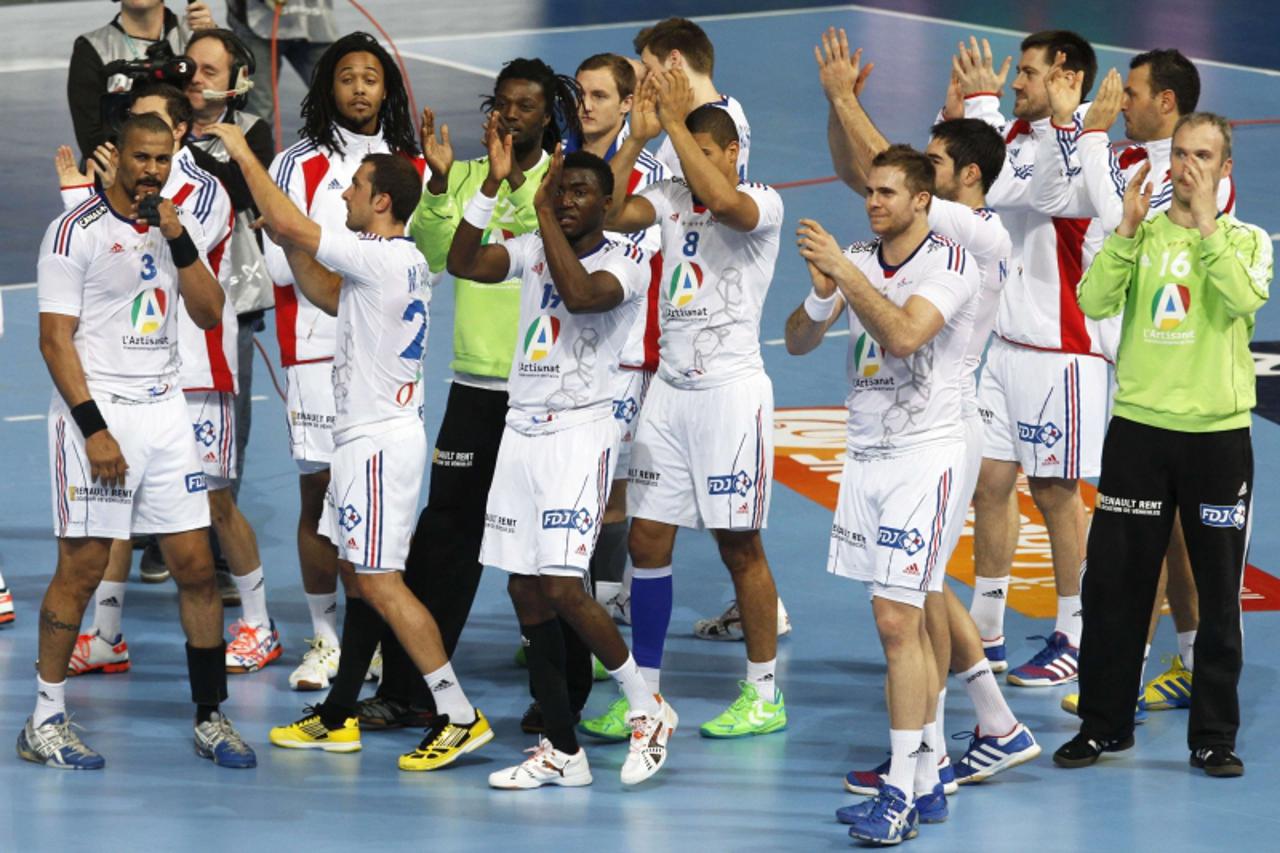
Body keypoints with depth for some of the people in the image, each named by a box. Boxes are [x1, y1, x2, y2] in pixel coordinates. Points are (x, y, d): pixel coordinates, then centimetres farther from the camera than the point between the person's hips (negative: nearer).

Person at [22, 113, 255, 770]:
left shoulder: (179, 227, 12)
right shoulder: (75, 231, -7)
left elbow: (209, 314, 5)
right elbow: (55, 339, -10)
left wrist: (180, 244, -8)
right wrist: (94, 429, -16)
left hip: (163, 412, 6)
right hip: (96, 413, -6)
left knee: (196, 566, 2)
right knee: (81, 569, -4)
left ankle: (209, 716, 11)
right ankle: (44, 721, 4)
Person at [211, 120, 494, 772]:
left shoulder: (380, 257, -18)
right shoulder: (401, 260, 11)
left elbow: (287, 222, -20)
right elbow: (328, 298, 25)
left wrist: (244, 155, -9)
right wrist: (292, 249, 11)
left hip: (380, 442, -10)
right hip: (369, 438, 10)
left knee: (379, 583, -10)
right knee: (358, 576, 15)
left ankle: (459, 717, -11)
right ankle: (337, 719, 22)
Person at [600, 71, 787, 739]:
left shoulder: (762, 203, -8)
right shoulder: (672, 198, 9)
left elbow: (722, 200, -30)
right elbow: (609, 214, -7)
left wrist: (676, 124, -26)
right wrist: (638, 137, -13)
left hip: (732, 389, -6)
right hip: (670, 387, 6)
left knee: (739, 544, -1)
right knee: (647, 540, 4)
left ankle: (764, 695, 9)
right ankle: (645, 692, 12)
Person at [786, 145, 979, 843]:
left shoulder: (950, 263, -10)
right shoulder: (857, 260, 10)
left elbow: (902, 336, -25)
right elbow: (797, 342, 4)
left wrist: (844, 272, -27)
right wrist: (821, 294, -15)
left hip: (925, 455, -7)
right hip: (867, 454, 7)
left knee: (898, 623, -12)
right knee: (908, 625, 10)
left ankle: (900, 796, -11)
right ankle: (927, 784, 15)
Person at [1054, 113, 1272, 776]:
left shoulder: (1246, 240, 4)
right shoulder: (1139, 234, 8)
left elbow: (1244, 299, -18)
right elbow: (1095, 303, -8)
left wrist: (1206, 222, -16)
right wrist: (1129, 227, -13)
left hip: (1218, 432, -1)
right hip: (1139, 427, 1)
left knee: (1219, 591, 2)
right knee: (1114, 580, 2)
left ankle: (1214, 736, 11)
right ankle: (1103, 724, 15)